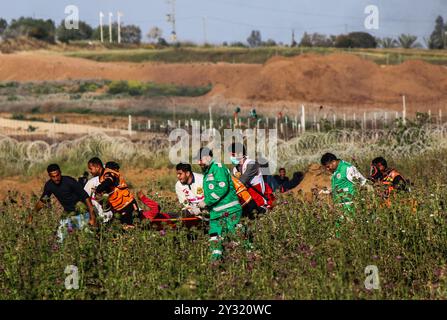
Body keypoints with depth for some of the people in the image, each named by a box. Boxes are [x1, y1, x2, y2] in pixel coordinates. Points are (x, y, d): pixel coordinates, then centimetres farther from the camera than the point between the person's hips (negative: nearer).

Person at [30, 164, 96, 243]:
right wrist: (32, 214, 4)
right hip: (68, 213, 5)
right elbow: (42, 201, 13)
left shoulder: (70, 181, -21)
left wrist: (92, 216, -27)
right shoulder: (49, 185, -4)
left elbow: (86, 197, -21)